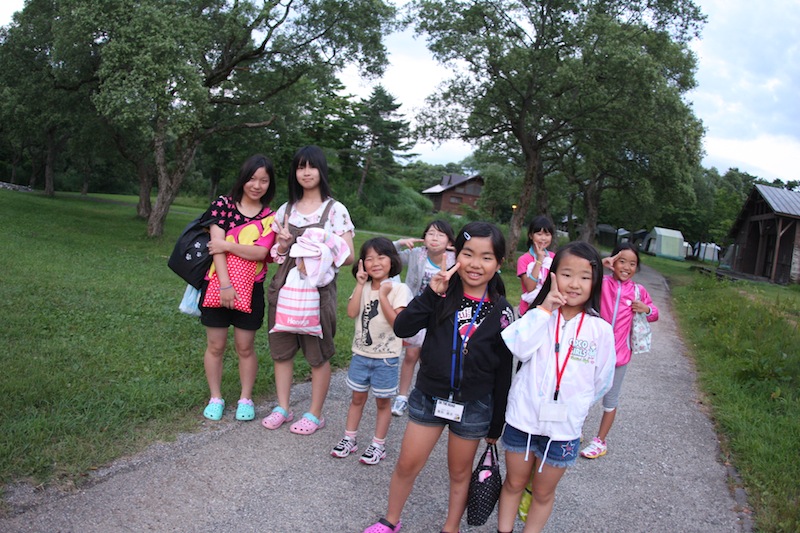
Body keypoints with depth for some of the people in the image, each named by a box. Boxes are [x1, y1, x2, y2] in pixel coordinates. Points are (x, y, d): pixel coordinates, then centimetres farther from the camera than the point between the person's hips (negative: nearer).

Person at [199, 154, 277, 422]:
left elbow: (260, 252, -12)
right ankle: (215, 398, 25)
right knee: (215, 346, 9)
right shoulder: (223, 205, -3)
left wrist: (226, 245, -15)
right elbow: (216, 245, -12)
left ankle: (245, 399, 24)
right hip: (218, 285, 0)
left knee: (245, 347, 9)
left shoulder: (270, 217, 1)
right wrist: (225, 285, -18)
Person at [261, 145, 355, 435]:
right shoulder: (285, 209, 9)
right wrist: (283, 246, -8)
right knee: (281, 349, 10)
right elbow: (276, 254, 14)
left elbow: (348, 256, -6)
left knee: (318, 354, 4)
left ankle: (315, 414, 19)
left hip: (318, 289, -4)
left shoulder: (335, 210, -3)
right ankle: (282, 408, 25)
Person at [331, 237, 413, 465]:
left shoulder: (399, 289, -11)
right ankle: (349, 438, 30)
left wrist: (383, 296, -21)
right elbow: (352, 312, -14)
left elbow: (396, 321, -20)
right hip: (361, 354, 4)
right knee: (357, 398, 16)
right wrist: (360, 285, -15)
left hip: (386, 357, -4)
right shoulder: (363, 288, 2)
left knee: (383, 402, 10)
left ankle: (378, 444, 23)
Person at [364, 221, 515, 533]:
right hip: (428, 397, 1)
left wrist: (496, 425, 2)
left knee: (459, 472, 17)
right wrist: (432, 293, -27)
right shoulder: (443, 294, -8)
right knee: (407, 465, 13)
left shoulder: (501, 311, -8)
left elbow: (503, 373, -2)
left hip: (474, 406, 0)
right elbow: (402, 328, -19)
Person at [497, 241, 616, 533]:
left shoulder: (601, 330, -8)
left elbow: (601, 381, 2)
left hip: (564, 427, 0)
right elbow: (516, 346, -27)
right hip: (522, 418, 1)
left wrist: (575, 405, 3)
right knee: (514, 483, 19)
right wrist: (544, 309, -26)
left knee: (543, 492, 18)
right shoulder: (540, 315, -8)